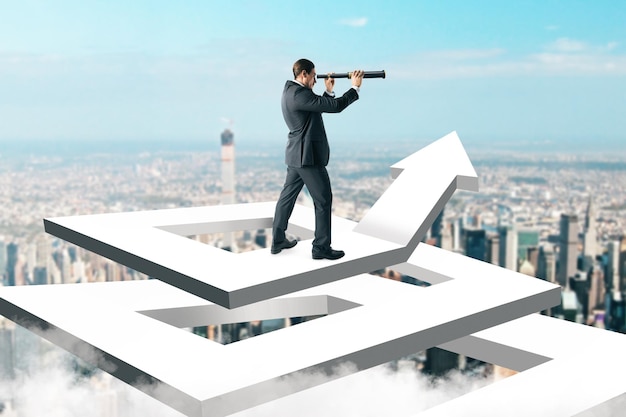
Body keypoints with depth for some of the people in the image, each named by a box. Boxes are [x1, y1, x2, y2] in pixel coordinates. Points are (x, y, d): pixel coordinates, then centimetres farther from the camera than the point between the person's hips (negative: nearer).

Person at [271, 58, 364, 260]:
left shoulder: (291, 92, 12)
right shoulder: (299, 94, -20)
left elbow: (321, 107, 20)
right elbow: (335, 106, -22)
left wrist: (328, 91, 11)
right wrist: (355, 87, -11)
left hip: (296, 155, 10)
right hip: (309, 155, -10)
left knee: (287, 196, 14)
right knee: (324, 200, -1)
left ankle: (278, 240, 22)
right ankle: (321, 247, 5)